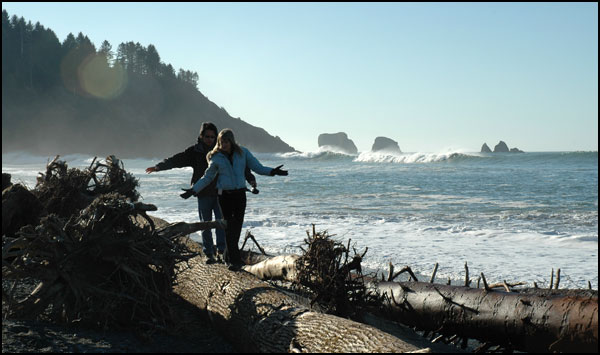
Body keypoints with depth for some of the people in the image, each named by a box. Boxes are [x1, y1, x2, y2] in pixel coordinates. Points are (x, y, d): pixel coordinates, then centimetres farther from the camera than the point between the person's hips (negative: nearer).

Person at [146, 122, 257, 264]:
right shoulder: (195, 151, 2)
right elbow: (177, 160, -5)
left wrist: (250, 178, -9)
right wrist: (159, 166, -15)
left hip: (219, 193, 0)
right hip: (203, 195, 0)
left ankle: (221, 251, 2)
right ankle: (209, 254, 13)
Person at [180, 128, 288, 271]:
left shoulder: (243, 153, 3)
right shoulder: (216, 158, 1)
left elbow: (257, 167, 3)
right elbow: (207, 177, 10)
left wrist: (272, 171, -13)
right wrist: (193, 190, 3)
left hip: (240, 194, 2)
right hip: (225, 195, -2)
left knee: (237, 226, 4)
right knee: (229, 227, -5)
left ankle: (229, 256, 20)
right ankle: (235, 260, -4)